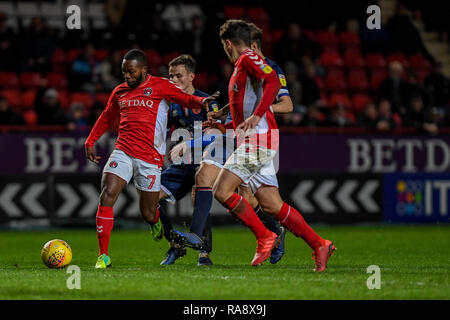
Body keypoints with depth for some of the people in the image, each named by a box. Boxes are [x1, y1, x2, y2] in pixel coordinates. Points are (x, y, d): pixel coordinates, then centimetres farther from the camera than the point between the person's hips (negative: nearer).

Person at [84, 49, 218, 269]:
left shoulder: (160, 86, 2)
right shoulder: (119, 92, 15)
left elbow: (186, 100, -3)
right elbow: (106, 118, 30)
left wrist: (202, 101, -24)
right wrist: (90, 142, 25)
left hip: (150, 158, -3)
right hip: (122, 152, 3)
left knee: (148, 214, 2)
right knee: (106, 197, -17)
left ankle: (157, 222, 43)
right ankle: (103, 256, -13)